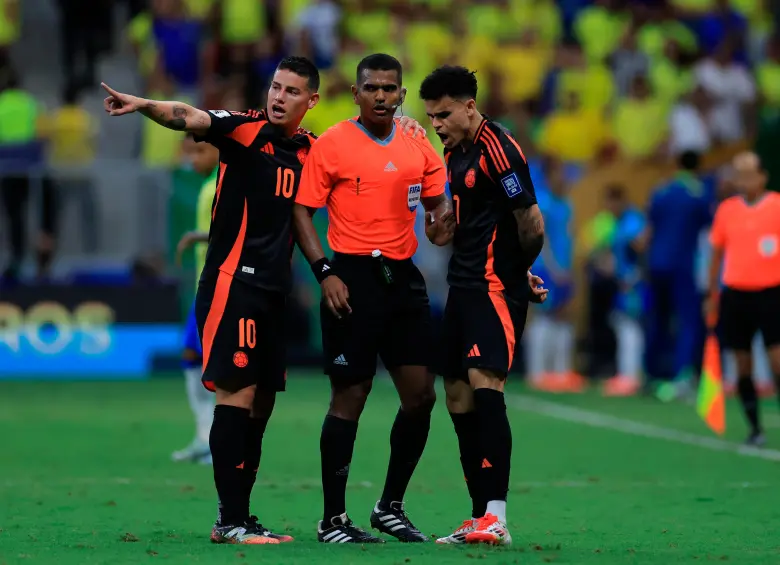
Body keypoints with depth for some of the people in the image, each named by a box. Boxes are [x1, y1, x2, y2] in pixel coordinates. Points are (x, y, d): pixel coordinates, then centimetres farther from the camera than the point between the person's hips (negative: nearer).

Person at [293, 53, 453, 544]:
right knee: (350, 397, -4)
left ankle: (391, 506, 19)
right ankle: (333, 519, 4)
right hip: (353, 277, -5)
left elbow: (440, 203, 19)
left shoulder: (418, 148, 11)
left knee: (421, 395, 4)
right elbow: (302, 212, -4)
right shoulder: (332, 144, -3)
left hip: (403, 277, 5)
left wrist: (442, 215, -6)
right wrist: (325, 272, -14)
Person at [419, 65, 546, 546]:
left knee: (484, 382, -21)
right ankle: (482, 520, 13)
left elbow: (531, 223, -14)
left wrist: (518, 272, 1)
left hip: (495, 287, -10)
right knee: (459, 398, 7)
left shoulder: (498, 149, -14)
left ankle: (496, 516, -26)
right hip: (464, 286, 10)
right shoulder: (454, 151, 15)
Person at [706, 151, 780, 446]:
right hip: (735, 293, 3)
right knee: (743, 366, 4)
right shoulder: (726, 210, 8)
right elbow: (717, 254, 16)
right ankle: (755, 429, 12)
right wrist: (713, 296, 14)